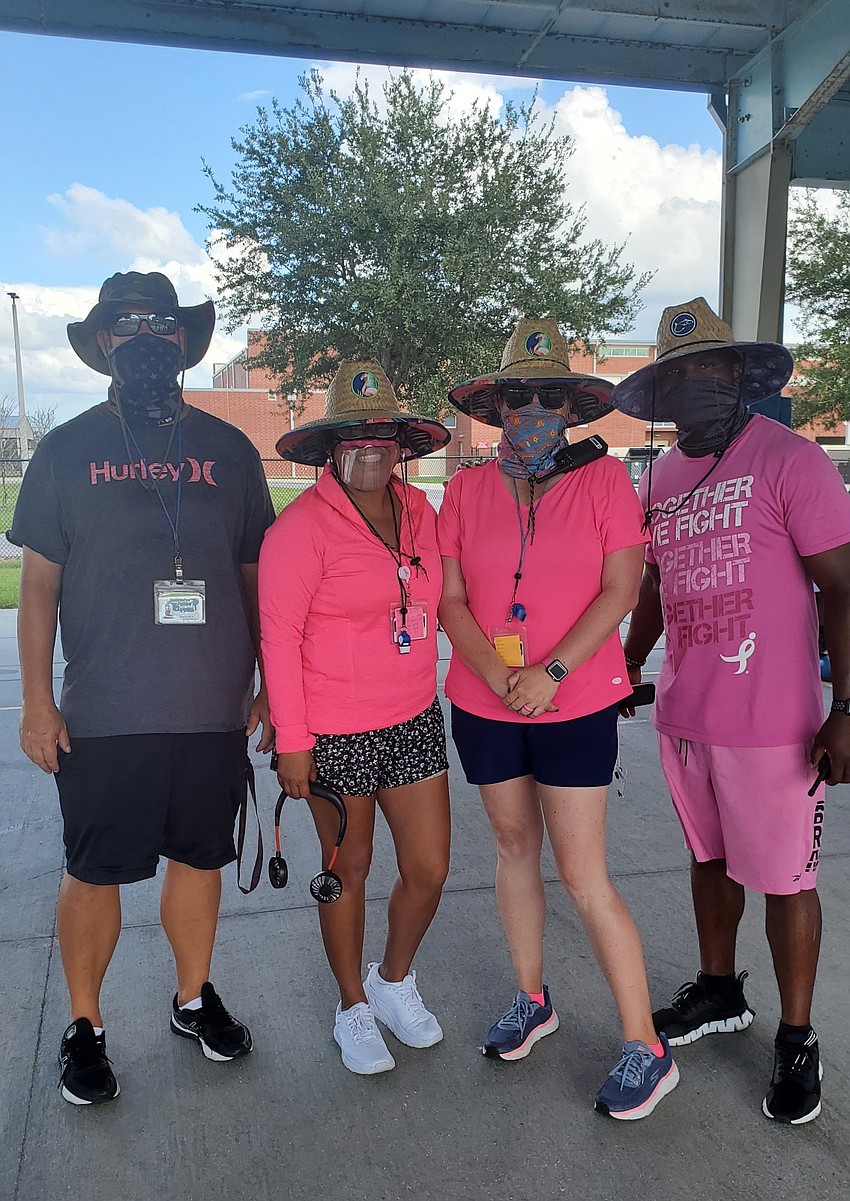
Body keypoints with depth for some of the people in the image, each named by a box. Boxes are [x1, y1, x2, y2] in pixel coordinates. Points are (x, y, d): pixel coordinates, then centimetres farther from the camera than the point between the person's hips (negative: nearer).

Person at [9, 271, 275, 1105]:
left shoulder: (228, 451, 6)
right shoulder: (67, 451, 2)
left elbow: (256, 577, 10)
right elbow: (38, 583, 2)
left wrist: (270, 684, 8)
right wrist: (37, 701, -3)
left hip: (214, 711, 2)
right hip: (103, 714, -1)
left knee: (199, 856, 14)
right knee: (95, 873, 8)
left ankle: (194, 998, 36)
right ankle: (84, 1027, 30)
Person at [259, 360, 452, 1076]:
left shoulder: (419, 512, 4)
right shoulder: (302, 525, -13)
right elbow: (279, 638, -13)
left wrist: (419, 689, 13)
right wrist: (292, 740, -12)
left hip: (414, 721, 5)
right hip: (336, 734, -5)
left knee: (430, 869, 11)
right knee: (349, 871, 12)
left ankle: (394, 980, 40)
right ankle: (354, 1007, 37)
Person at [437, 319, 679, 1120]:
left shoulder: (603, 479, -4)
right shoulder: (466, 491, 3)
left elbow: (621, 589, -10)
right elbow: (450, 598, 0)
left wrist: (551, 673, -17)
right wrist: (495, 676, -14)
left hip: (576, 703, -4)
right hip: (483, 705, 4)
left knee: (583, 875, -2)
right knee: (514, 848, 16)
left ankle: (646, 1048, 14)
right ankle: (531, 1001, 36)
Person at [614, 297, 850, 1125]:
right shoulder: (659, 476, 8)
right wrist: (629, 666, 20)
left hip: (770, 722, -6)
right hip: (682, 715, 6)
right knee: (710, 857, 20)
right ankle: (719, 994, 41)